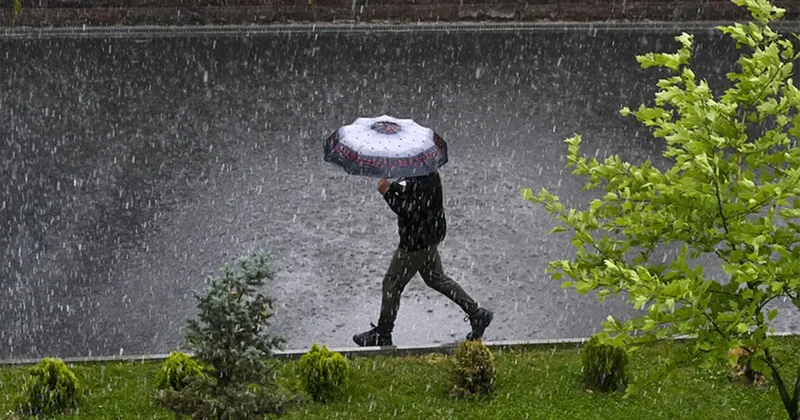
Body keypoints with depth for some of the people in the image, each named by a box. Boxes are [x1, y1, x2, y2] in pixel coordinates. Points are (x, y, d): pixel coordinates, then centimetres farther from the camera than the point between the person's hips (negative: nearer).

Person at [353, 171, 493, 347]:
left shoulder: (425, 180, -28)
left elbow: (412, 213, -31)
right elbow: (406, 193, 11)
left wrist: (388, 192, -29)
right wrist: (392, 187, -10)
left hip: (418, 240, -10)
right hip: (429, 235, 10)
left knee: (392, 283, 2)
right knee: (435, 278, 22)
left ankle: (382, 335, 13)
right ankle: (477, 314, 25)